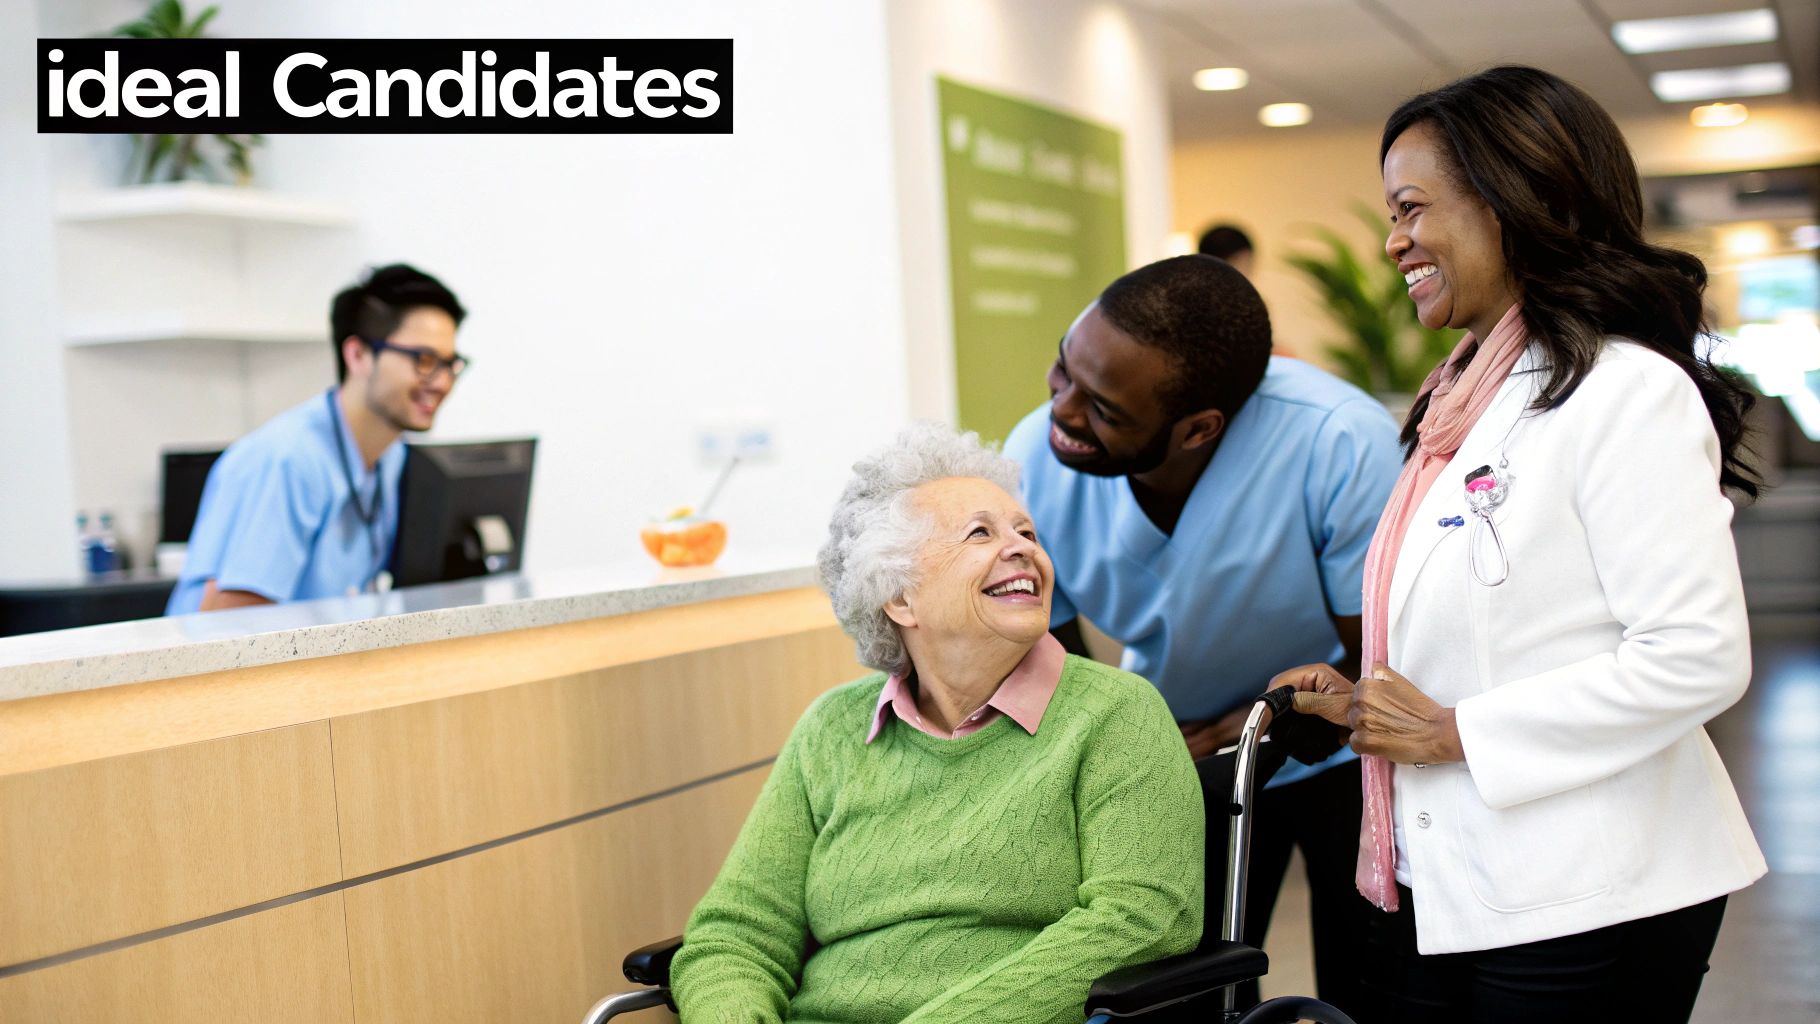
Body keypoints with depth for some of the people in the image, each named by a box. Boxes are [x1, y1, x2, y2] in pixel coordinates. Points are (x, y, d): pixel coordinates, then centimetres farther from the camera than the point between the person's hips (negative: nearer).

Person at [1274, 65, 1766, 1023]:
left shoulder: (1629, 391, -13)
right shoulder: (1468, 398, 15)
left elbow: (1698, 656, -20)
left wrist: (1456, 732, -16)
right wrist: (1362, 701, 4)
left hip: (1582, 910, -8)